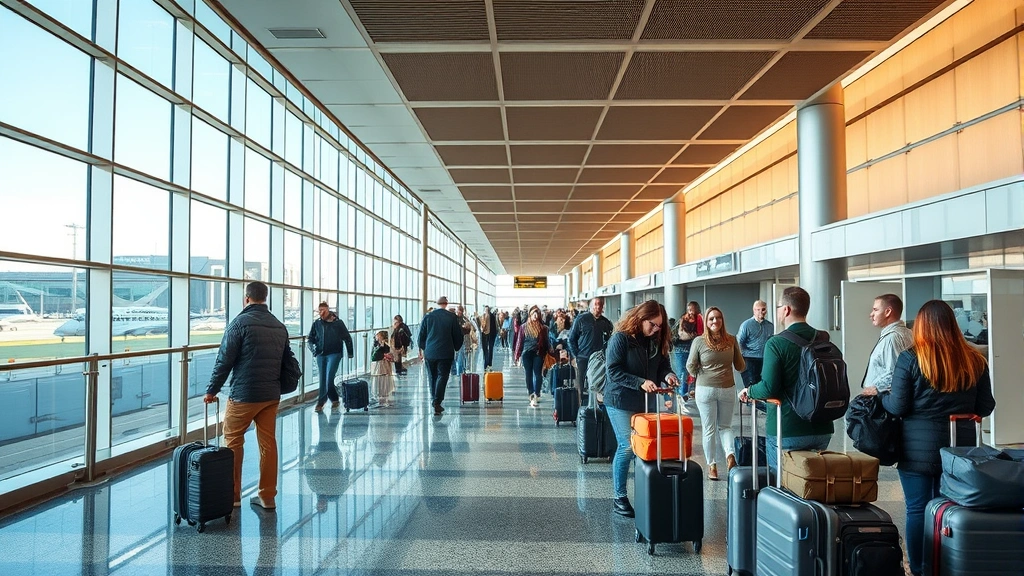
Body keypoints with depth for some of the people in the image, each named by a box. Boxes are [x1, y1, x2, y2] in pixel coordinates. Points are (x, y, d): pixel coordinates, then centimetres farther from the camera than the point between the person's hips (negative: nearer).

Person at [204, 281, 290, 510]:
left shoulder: (241, 322, -9)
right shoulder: (280, 326, 9)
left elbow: (225, 360, -10)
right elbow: (286, 360, 14)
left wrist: (212, 390, 0)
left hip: (244, 394, -5)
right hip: (272, 395, 6)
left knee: (232, 441, 10)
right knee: (268, 443, 9)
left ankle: (232, 495, 15)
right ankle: (267, 496, 15)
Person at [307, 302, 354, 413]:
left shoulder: (338, 323, -3)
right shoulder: (317, 323, 4)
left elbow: (347, 338, 4)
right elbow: (310, 339, 11)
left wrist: (350, 353, 3)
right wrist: (312, 348, -8)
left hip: (334, 354, -4)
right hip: (321, 355, 4)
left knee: (329, 379, -11)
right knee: (322, 379, 7)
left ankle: (321, 402, 1)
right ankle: (335, 399, 21)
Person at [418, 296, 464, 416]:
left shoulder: (428, 317, 2)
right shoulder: (452, 317, -3)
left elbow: (421, 335, 7)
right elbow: (458, 335, 2)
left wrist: (422, 348, 21)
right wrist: (456, 348, 17)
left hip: (430, 352, 2)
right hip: (446, 353, -2)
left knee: (432, 376, 14)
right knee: (442, 376, -2)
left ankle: (433, 400, 21)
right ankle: (437, 402, -13)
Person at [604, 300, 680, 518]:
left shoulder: (657, 340, 6)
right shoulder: (621, 338, -14)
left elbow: (663, 365, 10)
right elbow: (614, 371, -18)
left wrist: (668, 375, -13)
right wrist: (641, 383, -27)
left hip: (646, 402, 6)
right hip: (621, 402, -6)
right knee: (627, 447, -5)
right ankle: (619, 498, 8)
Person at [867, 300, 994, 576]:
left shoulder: (910, 359, -12)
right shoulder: (975, 360, -2)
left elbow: (897, 407, -11)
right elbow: (986, 407, 5)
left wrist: (878, 394, 8)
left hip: (919, 447, -3)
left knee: (918, 509, 6)